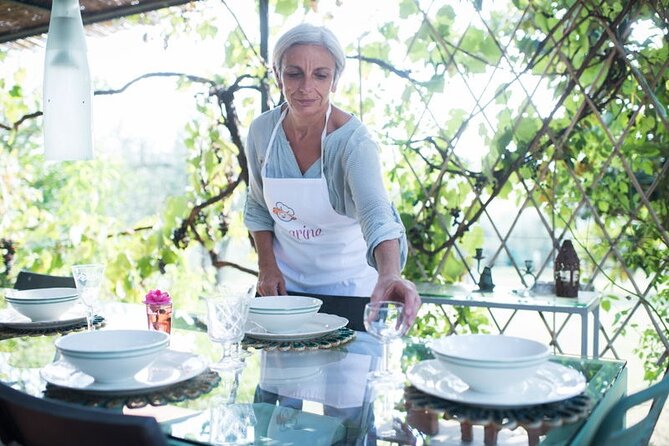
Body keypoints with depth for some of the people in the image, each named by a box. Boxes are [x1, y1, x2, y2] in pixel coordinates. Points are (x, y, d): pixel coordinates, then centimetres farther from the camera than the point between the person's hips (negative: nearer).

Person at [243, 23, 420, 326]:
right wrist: (267, 265, -6)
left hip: (345, 283, -4)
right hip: (284, 280, 4)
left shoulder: (353, 140, -24)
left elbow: (376, 212, -41)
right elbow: (257, 205, 5)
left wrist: (389, 274, -59)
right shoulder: (261, 131, -10)